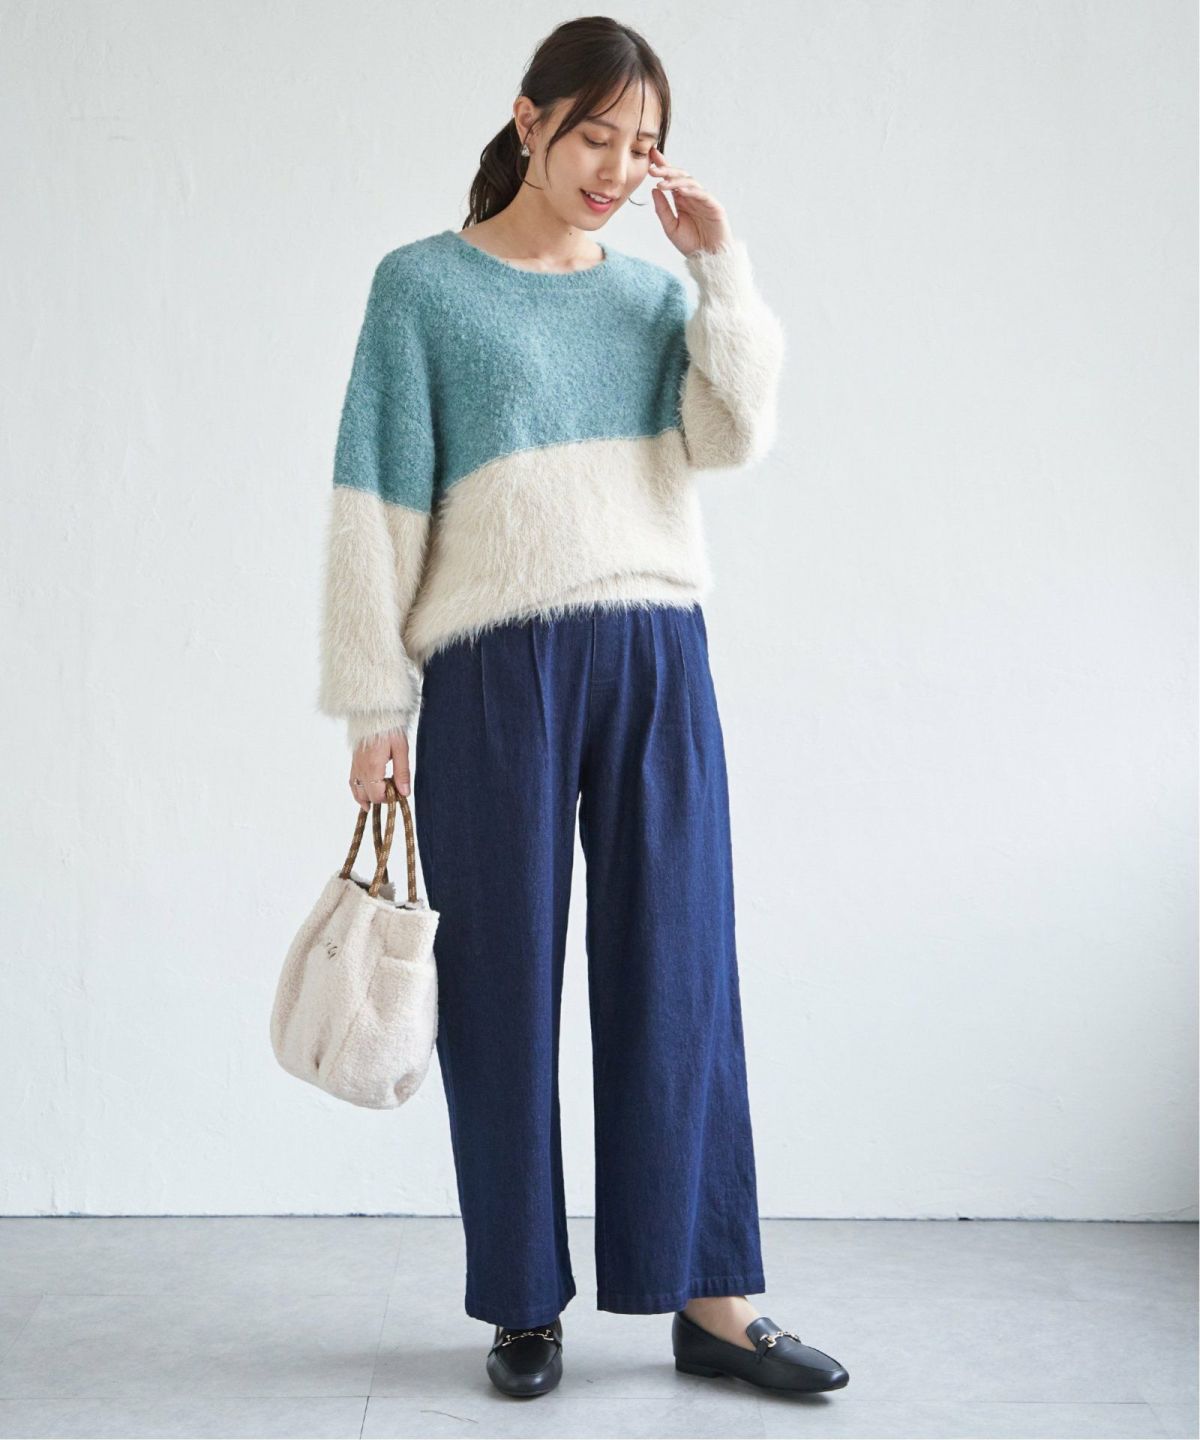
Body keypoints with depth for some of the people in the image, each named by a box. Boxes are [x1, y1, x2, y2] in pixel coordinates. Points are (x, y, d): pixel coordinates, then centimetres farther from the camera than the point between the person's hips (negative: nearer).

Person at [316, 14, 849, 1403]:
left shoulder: (654, 291, 14)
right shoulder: (424, 285, 4)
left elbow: (736, 436, -2)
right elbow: (375, 506, -1)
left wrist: (721, 265, -3)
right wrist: (376, 708, -5)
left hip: (658, 662, 3)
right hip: (497, 670, -3)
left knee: (679, 974, 4)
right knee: (505, 987, 3)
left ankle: (711, 1299, 13)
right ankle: (524, 1304, 15)